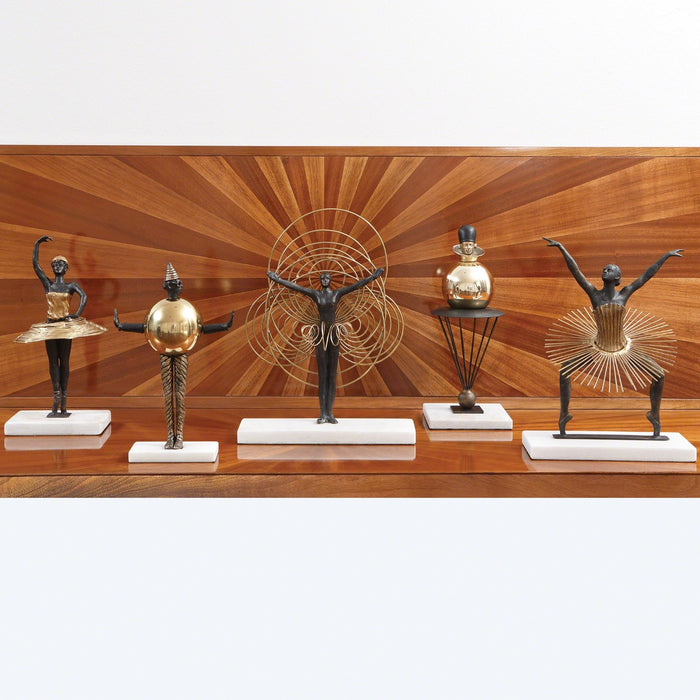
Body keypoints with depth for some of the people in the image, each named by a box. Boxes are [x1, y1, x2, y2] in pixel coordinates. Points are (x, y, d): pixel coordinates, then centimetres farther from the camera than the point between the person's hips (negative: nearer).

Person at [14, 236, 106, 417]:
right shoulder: (47, 284, 8)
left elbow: (84, 296, -12)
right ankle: (56, 401, 2)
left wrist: (78, 314, -24)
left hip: (66, 325, -2)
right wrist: (38, 243, 1)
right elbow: (35, 264, 3)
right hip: (49, 325, 3)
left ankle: (62, 406, 1)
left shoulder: (71, 286, 3)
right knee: (53, 361, 1)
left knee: (64, 361, 0)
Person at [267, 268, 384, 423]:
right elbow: (294, 286, 3)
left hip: (334, 333, 1)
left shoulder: (337, 293, 7)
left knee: (332, 374, 2)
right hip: (321, 333, -1)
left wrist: (373, 276, -3)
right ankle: (323, 413, -1)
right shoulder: (315, 293, 6)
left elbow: (358, 284, 3)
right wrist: (278, 279, -2)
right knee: (322, 374, -1)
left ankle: (330, 413, 3)